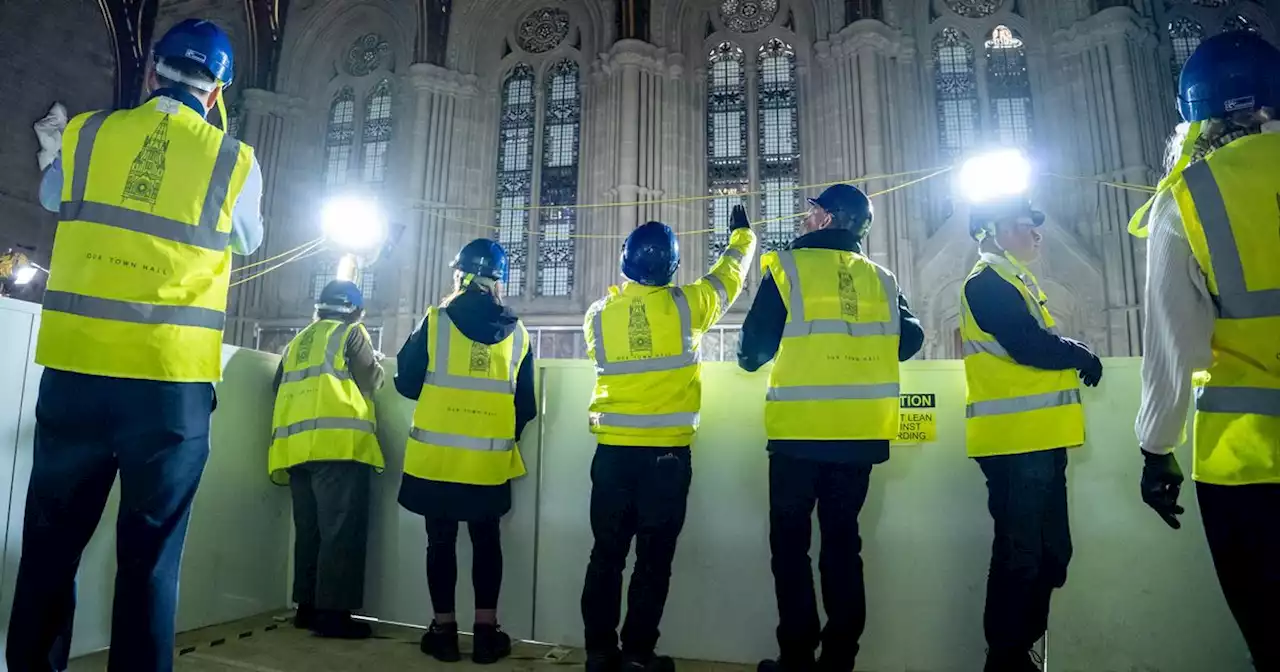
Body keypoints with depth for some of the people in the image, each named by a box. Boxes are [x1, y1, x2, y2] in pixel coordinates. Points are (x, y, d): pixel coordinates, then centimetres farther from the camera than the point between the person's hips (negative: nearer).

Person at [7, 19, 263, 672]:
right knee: (150, 555, 6)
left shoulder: (87, 133, 7)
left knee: (50, 543, 14)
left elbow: (50, 196, 26)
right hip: (173, 379, -2)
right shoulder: (234, 162, 0)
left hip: (75, 369, 2)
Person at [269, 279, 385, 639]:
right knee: (341, 531, -6)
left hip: (297, 446, 7)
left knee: (309, 530, 13)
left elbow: (279, 388, 24)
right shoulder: (351, 333, 5)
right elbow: (371, 382, 1)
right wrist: (377, 364, 21)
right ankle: (333, 613, -7)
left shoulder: (297, 342, 24)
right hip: (337, 443, -7)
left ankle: (308, 607, 18)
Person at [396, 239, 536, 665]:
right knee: (487, 540, 13)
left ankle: (444, 630, 18)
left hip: (436, 455, -1)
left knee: (441, 540, 11)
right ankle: (486, 631, 16)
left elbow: (406, 383, 1)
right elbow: (525, 405, 4)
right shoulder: (516, 332, 1)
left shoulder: (435, 320, -5)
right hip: (491, 459, 1)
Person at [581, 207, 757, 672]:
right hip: (666, 453, -2)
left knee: (607, 554, 12)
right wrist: (742, 235, 32)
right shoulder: (686, 305, -5)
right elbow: (729, 275, 13)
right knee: (653, 559, 7)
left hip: (613, 451, 3)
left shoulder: (599, 315, 1)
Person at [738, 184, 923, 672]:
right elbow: (910, 339, 8)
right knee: (842, 542, 13)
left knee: (791, 541, 7)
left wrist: (749, 358, 18)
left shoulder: (789, 267, -3)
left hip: (800, 430, -4)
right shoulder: (880, 278, 8)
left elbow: (755, 344, -5)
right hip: (860, 432, 4)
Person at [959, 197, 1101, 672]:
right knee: (1020, 557, -3)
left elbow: (1039, 341, 21)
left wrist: (1071, 351, 2)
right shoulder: (988, 280, -9)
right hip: (1016, 440, -10)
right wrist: (1081, 356, -3)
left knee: (1050, 553, 15)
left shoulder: (1013, 279, 23)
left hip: (1036, 439, 10)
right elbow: (1028, 347, -19)